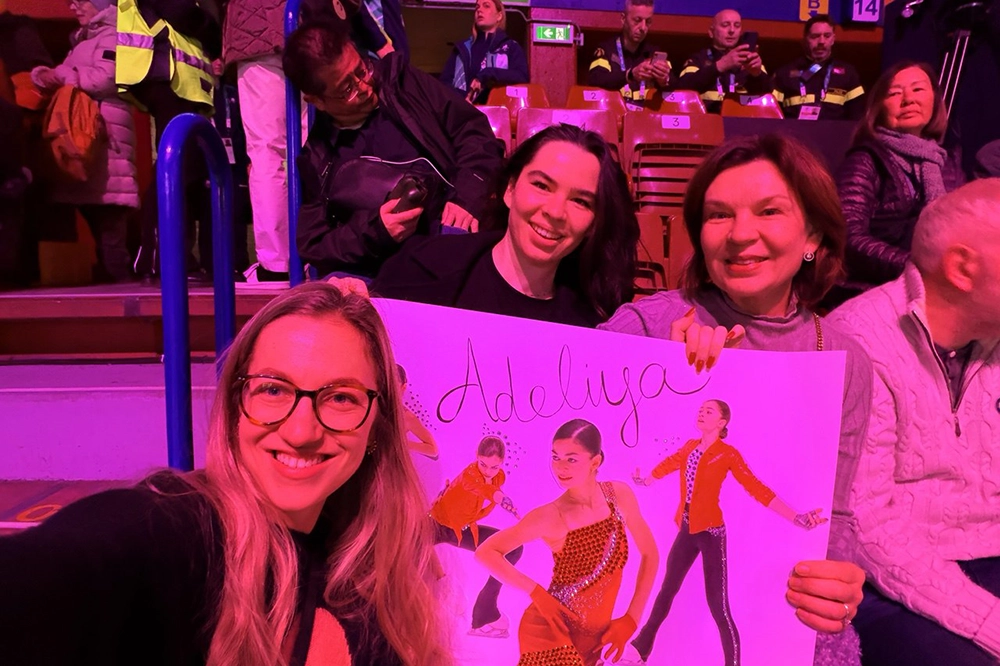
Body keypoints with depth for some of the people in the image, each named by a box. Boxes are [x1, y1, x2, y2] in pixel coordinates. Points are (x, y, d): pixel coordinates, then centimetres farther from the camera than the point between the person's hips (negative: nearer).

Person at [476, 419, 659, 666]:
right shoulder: (549, 517, -17)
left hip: (592, 635, 5)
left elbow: (649, 553, 5)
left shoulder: (620, 495, -7)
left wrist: (630, 620, 1)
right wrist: (536, 592, -18)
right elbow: (486, 552, -13)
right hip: (550, 628, -4)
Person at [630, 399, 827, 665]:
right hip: (686, 529, 6)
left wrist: (796, 518, -24)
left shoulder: (728, 453, -12)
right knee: (667, 590, 20)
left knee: (718, 607, -7)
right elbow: (668, 464, 22)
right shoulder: (690, 446, 5)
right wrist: (644, 481, 39)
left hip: (710, 532, -6)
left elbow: (757, 488, -16)